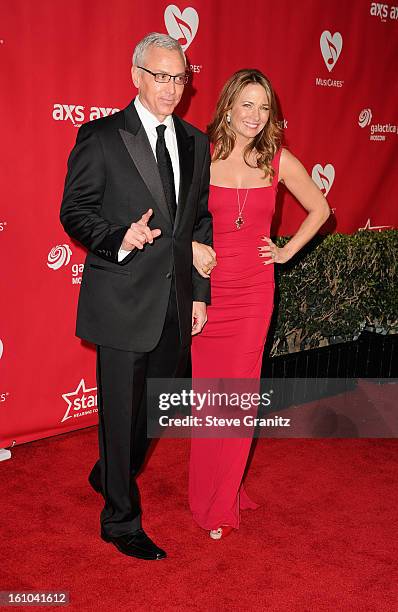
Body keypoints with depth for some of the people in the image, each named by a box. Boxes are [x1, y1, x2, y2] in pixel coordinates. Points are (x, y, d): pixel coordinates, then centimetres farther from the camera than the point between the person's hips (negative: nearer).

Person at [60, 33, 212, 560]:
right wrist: (120, 236, -25)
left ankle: (109, 475, 45)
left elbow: (201, 221, 14)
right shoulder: (100, 136, -5)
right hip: (123, 300, -5)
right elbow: (74, 212, -6)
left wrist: (199, 292, 11)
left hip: (176, 303, 6)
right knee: (122, 411, 5)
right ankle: (121, 520, 24)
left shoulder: (196, 142, 11)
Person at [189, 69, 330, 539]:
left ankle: (223, 503, 19)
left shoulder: (279, 160, 1)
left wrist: (288, 251, 7)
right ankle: (207, 490, 26)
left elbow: (319, 208, 14)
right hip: (208, 286, 0)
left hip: (253, 290, 1)